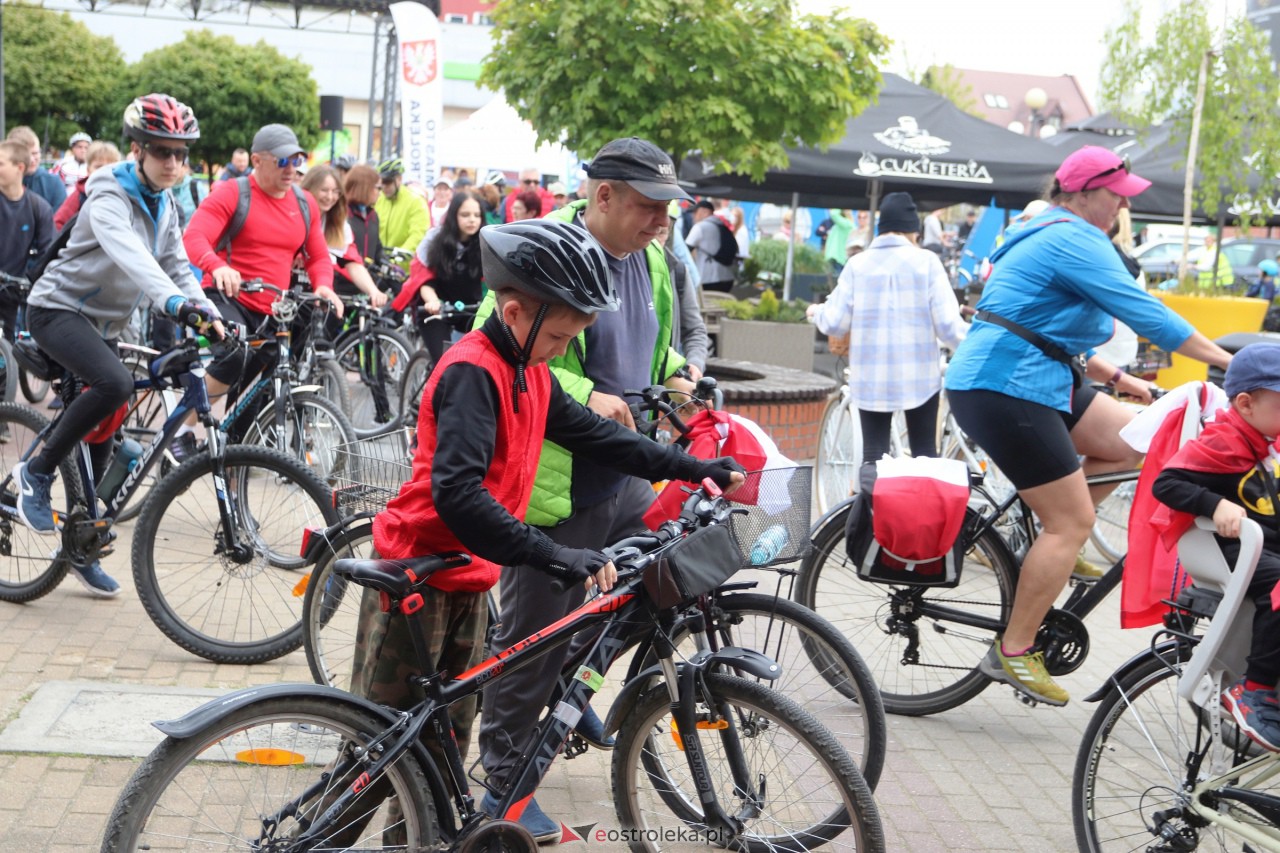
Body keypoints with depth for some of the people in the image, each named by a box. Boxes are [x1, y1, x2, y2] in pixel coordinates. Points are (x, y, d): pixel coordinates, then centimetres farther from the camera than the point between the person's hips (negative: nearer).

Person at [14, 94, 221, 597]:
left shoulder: (163, 204, 6)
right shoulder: (110, 197, -20)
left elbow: (175, 264, 5)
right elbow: (128, 254, -39)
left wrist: (208, 312, -14)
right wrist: (175, 301, -55)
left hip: (103, 324, 8)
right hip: (59, 309, -8)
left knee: (102, 437, 8)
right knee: (115, 384, -34)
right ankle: (37, 472, -14)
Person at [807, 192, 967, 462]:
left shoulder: (857, 264, 1)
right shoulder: (926, 261, -5)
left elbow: (836, 324, 2)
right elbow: (947, 324, -9)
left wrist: (816, 313, 23)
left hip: (871, 376, 2)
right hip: (919, 374, -1)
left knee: (874, 453, 7)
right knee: (924, 452, 8)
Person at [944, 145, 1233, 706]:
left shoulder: (1045, 236, 20)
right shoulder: (1075, 240, -12)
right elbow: (1146, 313, -16)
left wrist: (1114, 377, 23)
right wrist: (1226, 360, -10)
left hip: (1030, 381, 11)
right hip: (1003, 391, -11)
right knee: (1073, 521, -7)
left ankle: (1051, 546, 14)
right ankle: (1013, 652, -1)